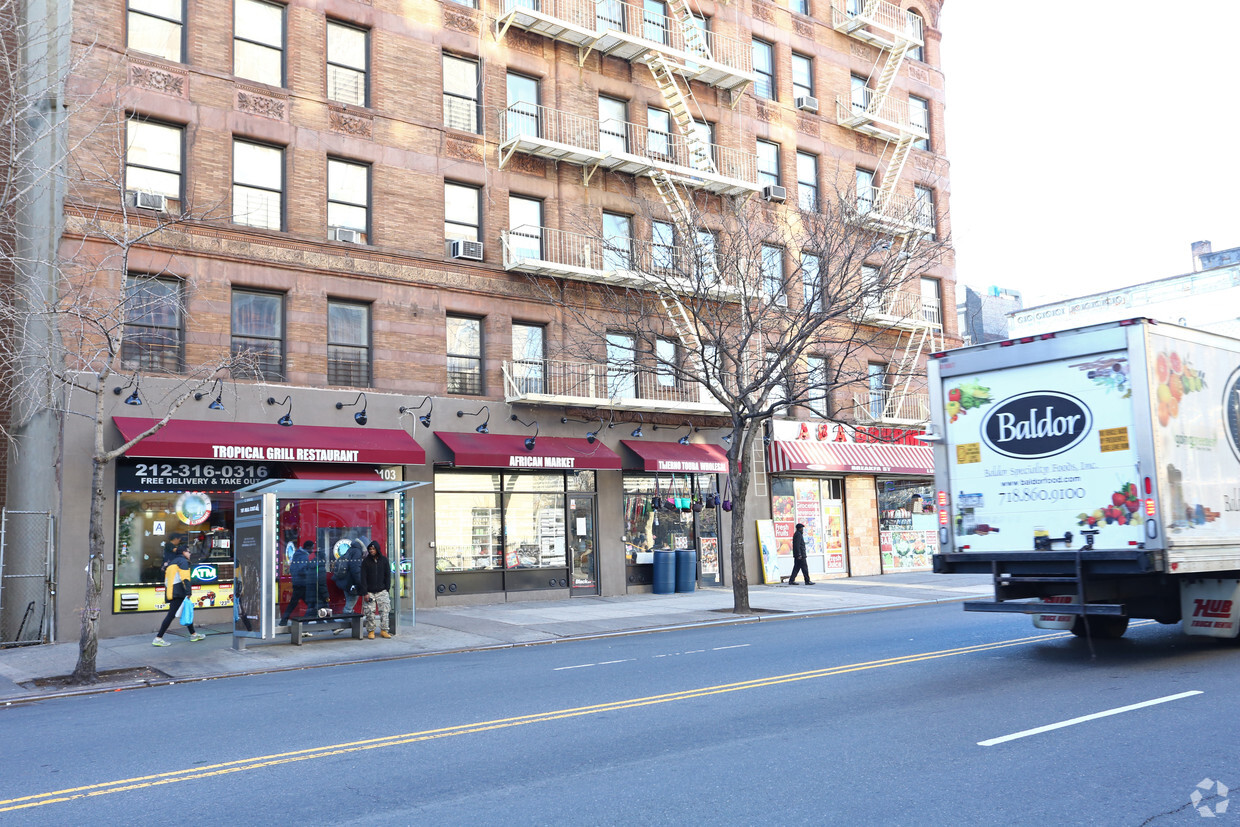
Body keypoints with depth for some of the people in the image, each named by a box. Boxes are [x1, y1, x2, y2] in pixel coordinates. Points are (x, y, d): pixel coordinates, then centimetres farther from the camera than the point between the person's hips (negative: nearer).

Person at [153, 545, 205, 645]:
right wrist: (188, 592, -22)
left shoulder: (172, 563, 27)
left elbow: (166, 580, 27)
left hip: (170, 592, 10)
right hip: (178, 593, -10)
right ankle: (158, 639, -15)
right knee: (171, 615, -12)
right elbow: (185, 577, -15)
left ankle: (193, 634, 22)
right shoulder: (183, 561, -2)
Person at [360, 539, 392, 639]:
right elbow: (363, 578, -3)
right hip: (369, 592, -2)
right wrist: (365, 593, -9)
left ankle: (383, 630, 3)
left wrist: (387, 588, 1)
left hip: (382, 591, 2)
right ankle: (370, 631, 8)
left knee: (385, 611, -4)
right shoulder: (366, 561, -1)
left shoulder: (384, 560, 5)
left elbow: (388, 575, 9)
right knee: (370, 612, -3)